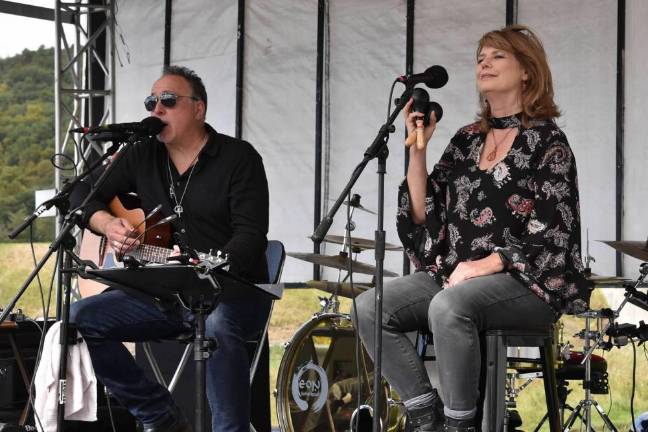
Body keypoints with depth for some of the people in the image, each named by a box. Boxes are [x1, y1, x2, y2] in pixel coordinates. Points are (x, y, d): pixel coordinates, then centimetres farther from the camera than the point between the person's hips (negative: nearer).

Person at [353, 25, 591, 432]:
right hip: (455, 276, 7)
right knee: (369, 307, -15)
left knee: (449, 306, -37)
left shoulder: (546, 141, -3)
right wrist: (417, 148, -1)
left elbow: (552, 234, -11)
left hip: (528, 281, -6)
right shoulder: (467, 139, 15)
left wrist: (486, 265, -20)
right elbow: (424, 216, 9)